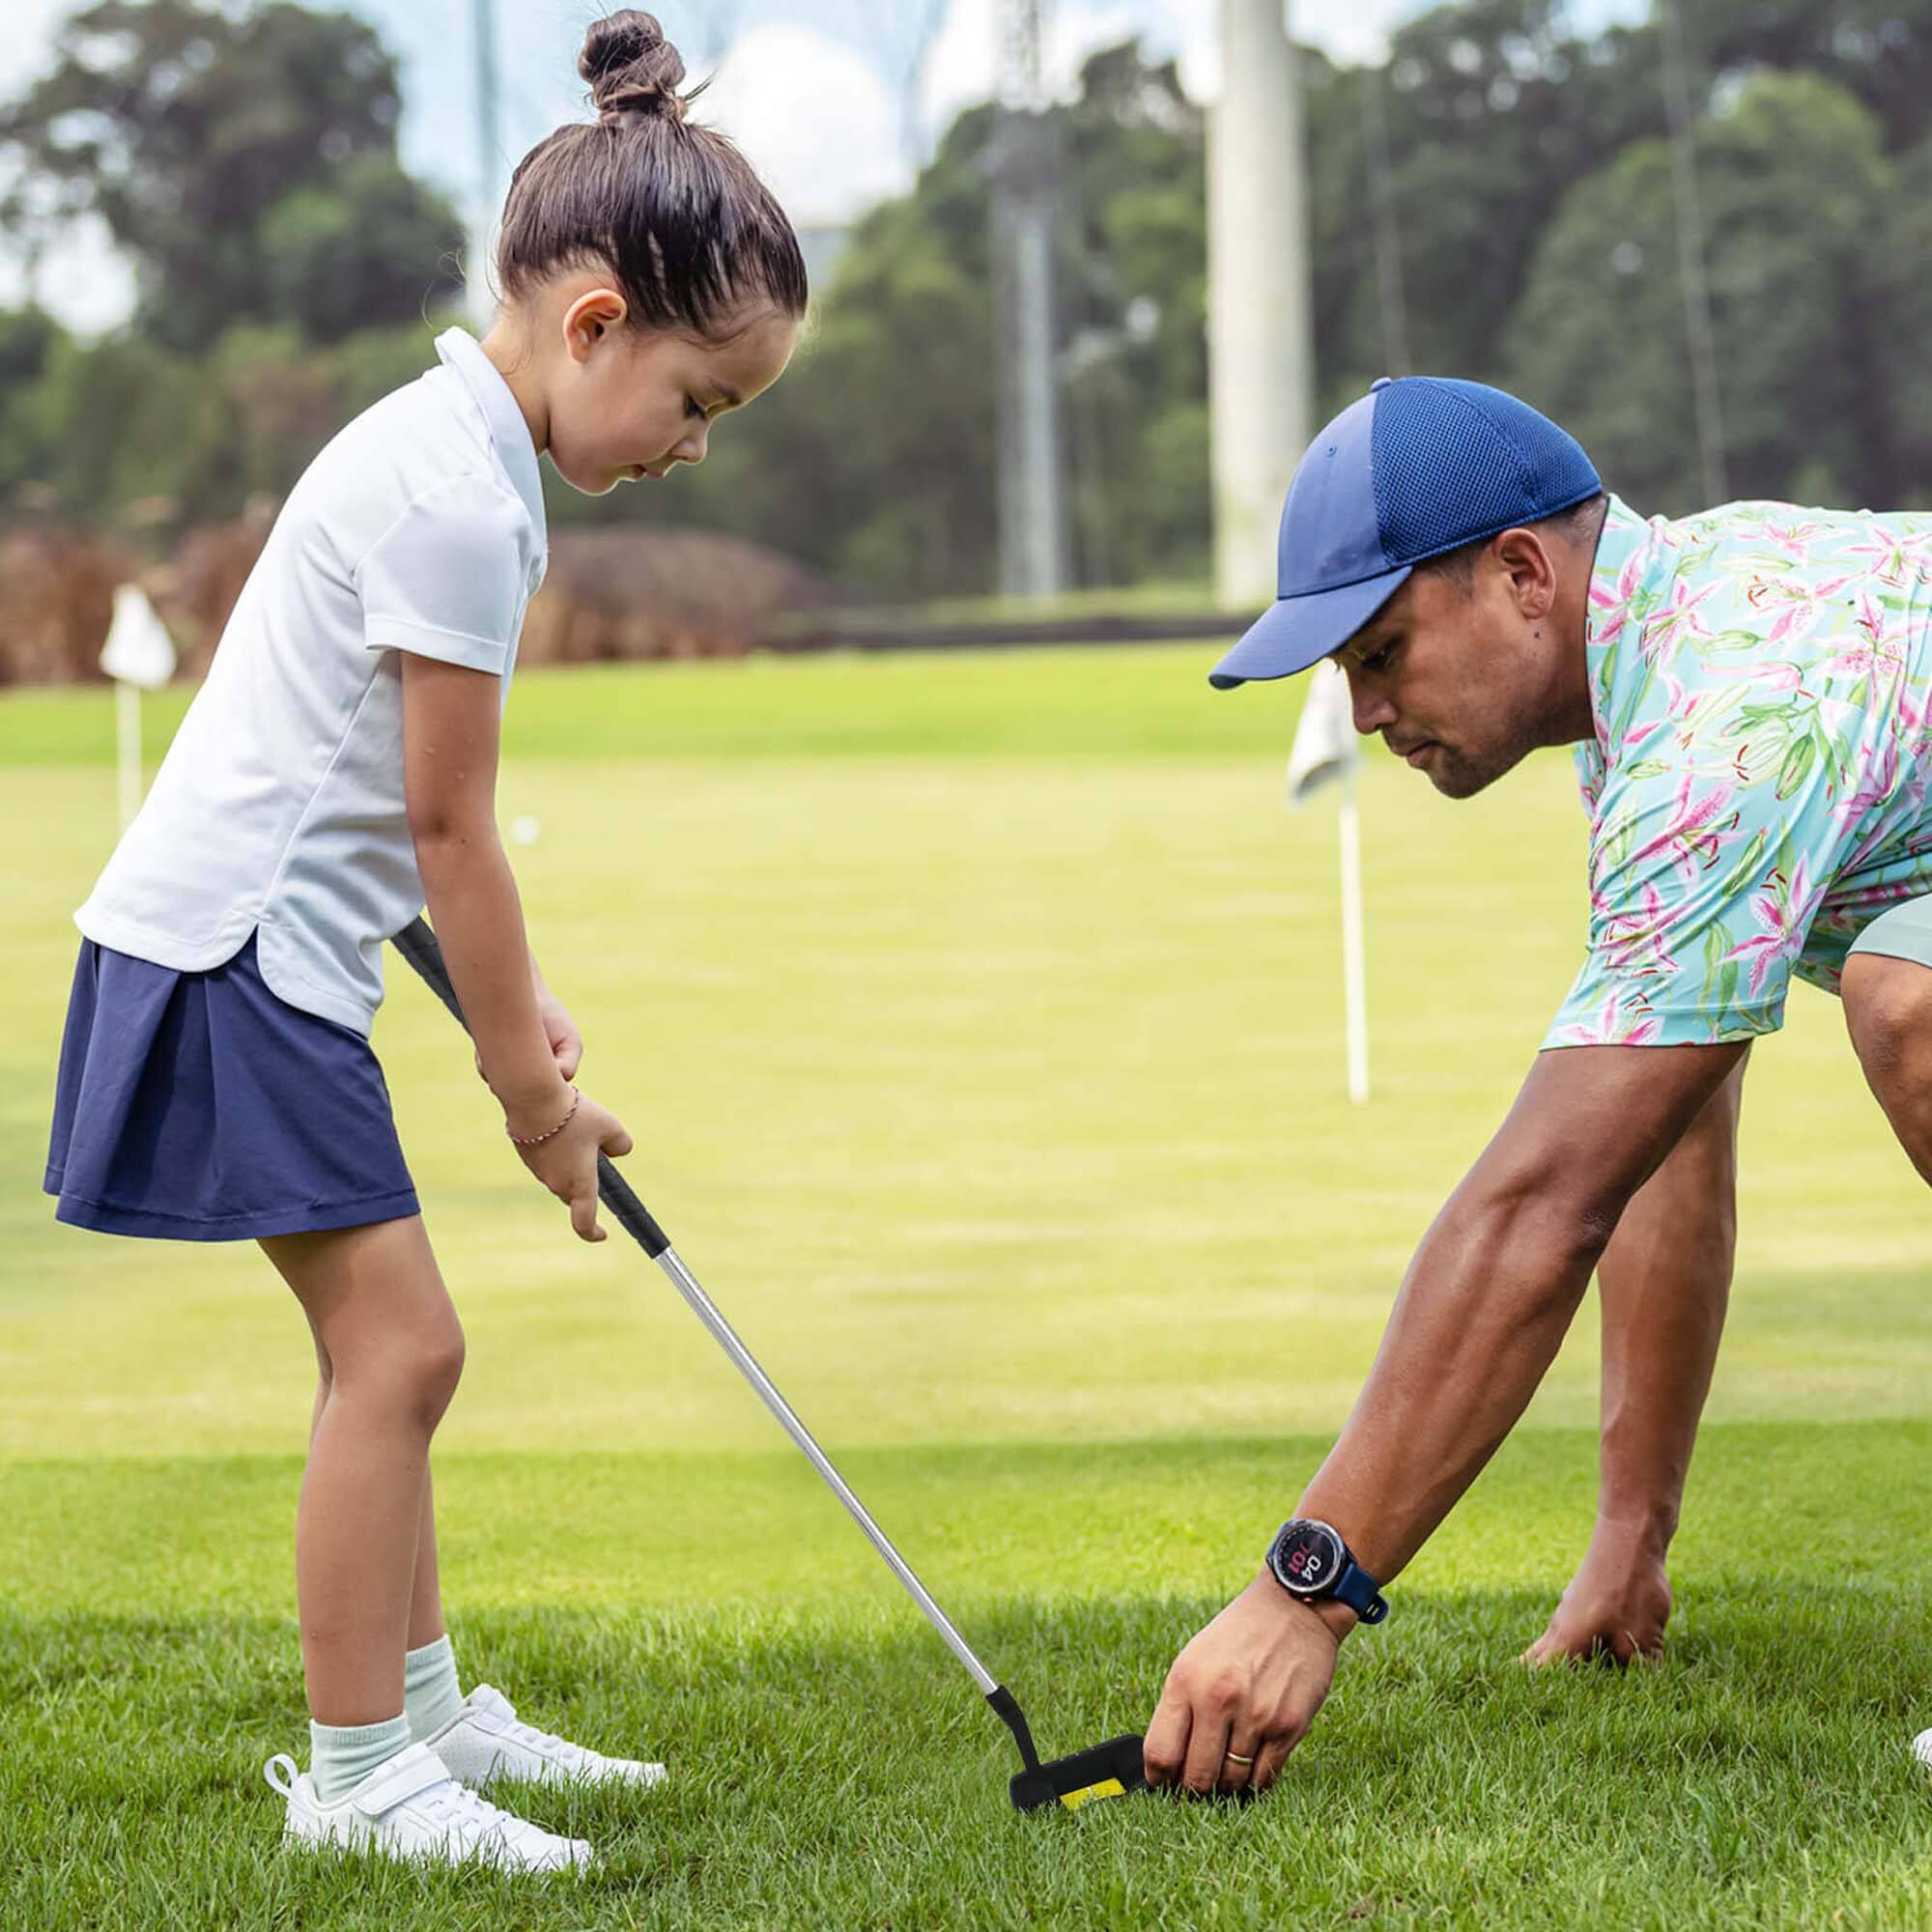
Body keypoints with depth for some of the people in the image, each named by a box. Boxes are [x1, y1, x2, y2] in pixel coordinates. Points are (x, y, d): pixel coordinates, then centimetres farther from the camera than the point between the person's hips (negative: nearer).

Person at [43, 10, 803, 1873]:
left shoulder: (456, 447, 13)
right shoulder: (456, 496, -19)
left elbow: (422, 811, 18)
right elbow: (449, 827, -16)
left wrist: (514, 1001, 12)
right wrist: (535, 1096, -8)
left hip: (272, 950, 11)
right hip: (230, 952, -11)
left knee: (387, 1348, 16)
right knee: (398, 1345, -10)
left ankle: (423, 1709, 25)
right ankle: (354, 1776, -4)